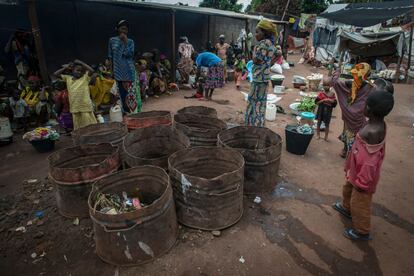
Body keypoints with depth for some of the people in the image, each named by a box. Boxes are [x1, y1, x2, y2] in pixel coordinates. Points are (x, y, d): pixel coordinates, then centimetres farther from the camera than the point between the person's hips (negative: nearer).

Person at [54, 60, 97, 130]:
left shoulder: (85, 77, 2)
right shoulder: (68, 78, 12)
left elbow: (91, 71, -14)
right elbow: (56, 74, 14)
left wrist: (81, 63, -4)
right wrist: (66, 67, 11)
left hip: (85, 107, -4)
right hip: (74, 108, 4)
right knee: (77, 129, 12)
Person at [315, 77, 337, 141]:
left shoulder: (332, 94, -1)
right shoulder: (321, 93, -4)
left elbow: (334, 103, 3)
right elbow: (316, 102, -7)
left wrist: (332, 101, -17)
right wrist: (323, 100, -18)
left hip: (328, 111, 0)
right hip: (321, 110, 0)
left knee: (327, 124, 6)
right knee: (319, 122, 10)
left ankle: (326, 136, 16)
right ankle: (318, 134, 24)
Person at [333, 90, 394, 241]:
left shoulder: (372, 132, -33)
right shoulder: (378, 124, -6)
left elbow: (370, 161, -27)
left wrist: (362, 181, -18)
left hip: (364, 173, -9)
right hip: (357, 170, 9)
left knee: (359, 203, 11)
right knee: (348, 189, 31)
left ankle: (362, 232, 31)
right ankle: (347, 208, 57)